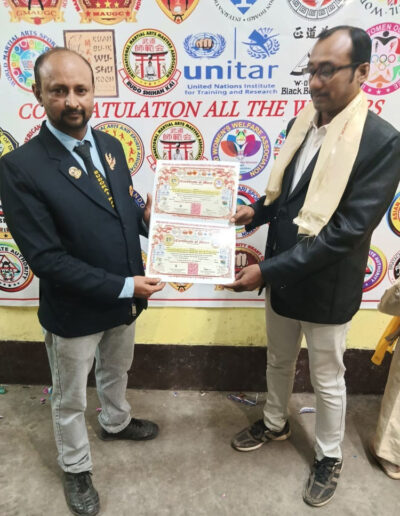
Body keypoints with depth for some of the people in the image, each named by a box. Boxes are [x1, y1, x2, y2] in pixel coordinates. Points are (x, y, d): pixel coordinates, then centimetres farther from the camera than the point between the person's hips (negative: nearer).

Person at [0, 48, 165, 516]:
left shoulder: (110, 146, -1)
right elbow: (46, 258, -24)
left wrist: (146, 218, -11)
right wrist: (123, 286, -24)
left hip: (123, 299, 6)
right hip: (74, 310, -5)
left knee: (116, 370, 31)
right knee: (70, 399, 20)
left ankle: (115, 422, 61)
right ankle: (76, 469, 47)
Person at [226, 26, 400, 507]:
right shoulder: (302, 122, 1)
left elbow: (347, 229, -25)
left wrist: (268, 270, -26)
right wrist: (257, 210, -6)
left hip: (326, 287, -6)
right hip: (282, 275, 6)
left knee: (327, 379, 16)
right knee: (279, 360, 25)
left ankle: (328, 457, 43)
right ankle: (274, 423, 52)